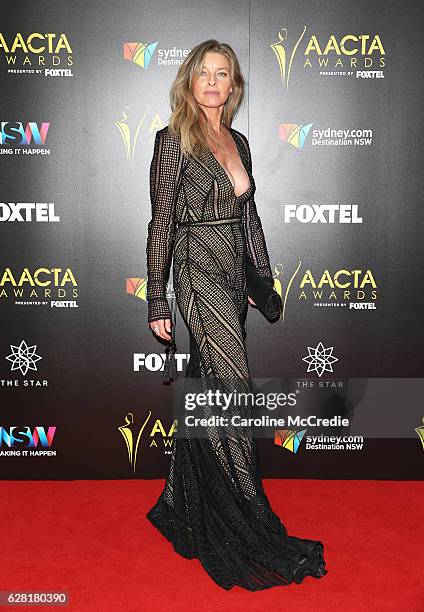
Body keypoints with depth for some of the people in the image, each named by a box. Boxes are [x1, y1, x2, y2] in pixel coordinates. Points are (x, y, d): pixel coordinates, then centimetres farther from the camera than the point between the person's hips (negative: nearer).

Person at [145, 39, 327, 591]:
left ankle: (186, 508, 29)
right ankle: (249, 525, 5)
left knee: (207, 392, 12)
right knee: (236, 392, -9)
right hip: (198, 274, -7)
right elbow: (161, 222, -7)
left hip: (233, 277, 7)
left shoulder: (239, 142, 15)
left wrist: (264, 278, 17)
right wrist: (157, 301, -9)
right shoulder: (174, 140, -4)